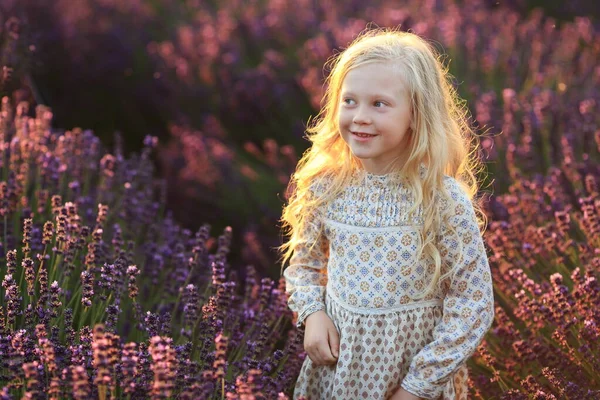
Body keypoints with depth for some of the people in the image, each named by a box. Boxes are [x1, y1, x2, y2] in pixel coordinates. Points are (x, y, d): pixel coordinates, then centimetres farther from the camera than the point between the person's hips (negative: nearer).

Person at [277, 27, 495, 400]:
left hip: (413, 365, -3)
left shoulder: (444, 200, -18)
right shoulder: (327, 187, -7)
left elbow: (473, 304, -14)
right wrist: (312, 313, -9)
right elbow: (304, 262, 10)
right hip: (337, 359, 3)